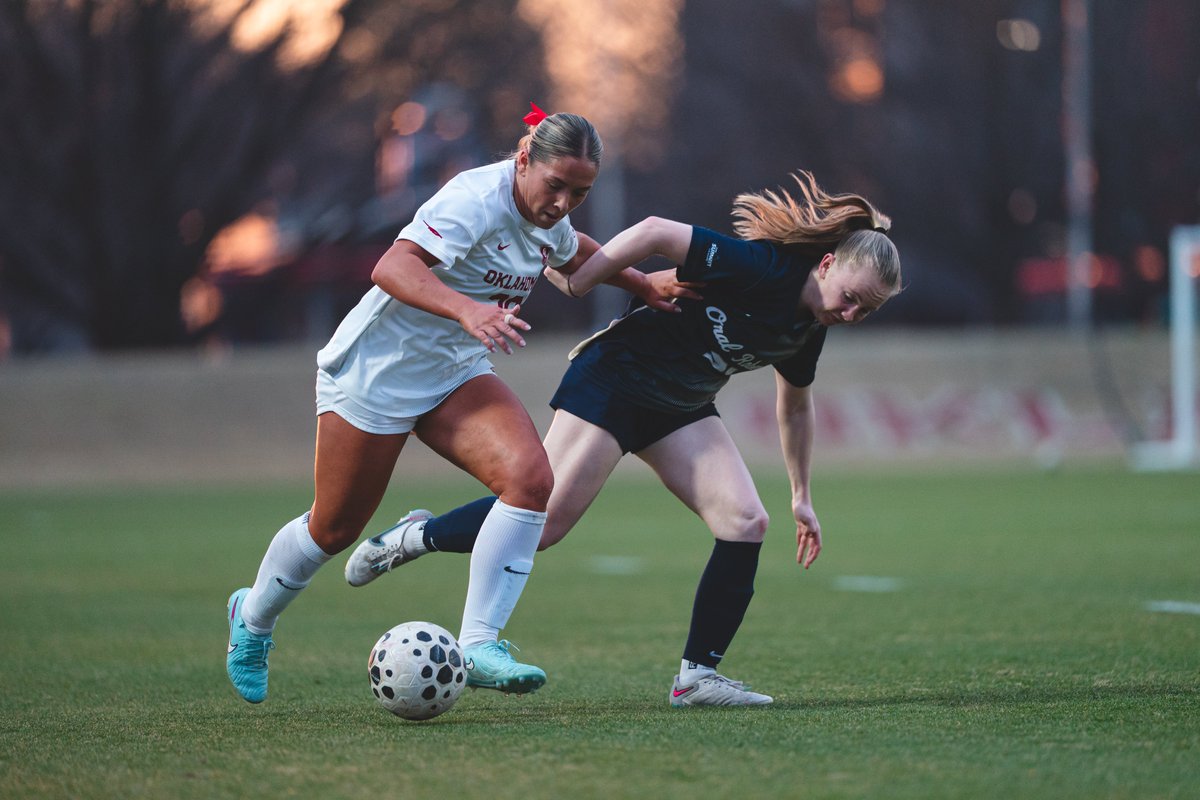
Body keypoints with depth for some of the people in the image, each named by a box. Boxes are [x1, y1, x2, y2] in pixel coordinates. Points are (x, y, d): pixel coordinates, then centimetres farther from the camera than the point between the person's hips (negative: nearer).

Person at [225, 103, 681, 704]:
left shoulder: (548, 217, -1)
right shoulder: (478, 199, -27)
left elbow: (574, 251, 26)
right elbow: (392, 267, -40)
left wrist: (642, 286, 30)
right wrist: (466, 309, -54)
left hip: (455, 373, 7)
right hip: (376, 369, -7)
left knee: (530, 478, -20)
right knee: (335, 528, 6)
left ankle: (477, 647, -19)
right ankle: (253, 619, 37)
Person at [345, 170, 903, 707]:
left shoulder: (809, 329, 1)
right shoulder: (762, 267, -25)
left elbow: (795, 406, 20)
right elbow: (655, 233, -26)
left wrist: (801, 496, 23)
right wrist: (578, 283, -20)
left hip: (680, 409, 8)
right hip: (615, 378, -8)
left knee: (746, 523, -10)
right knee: (542, 521, -13)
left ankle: (697, 676, -3)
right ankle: (418, 536, 12)